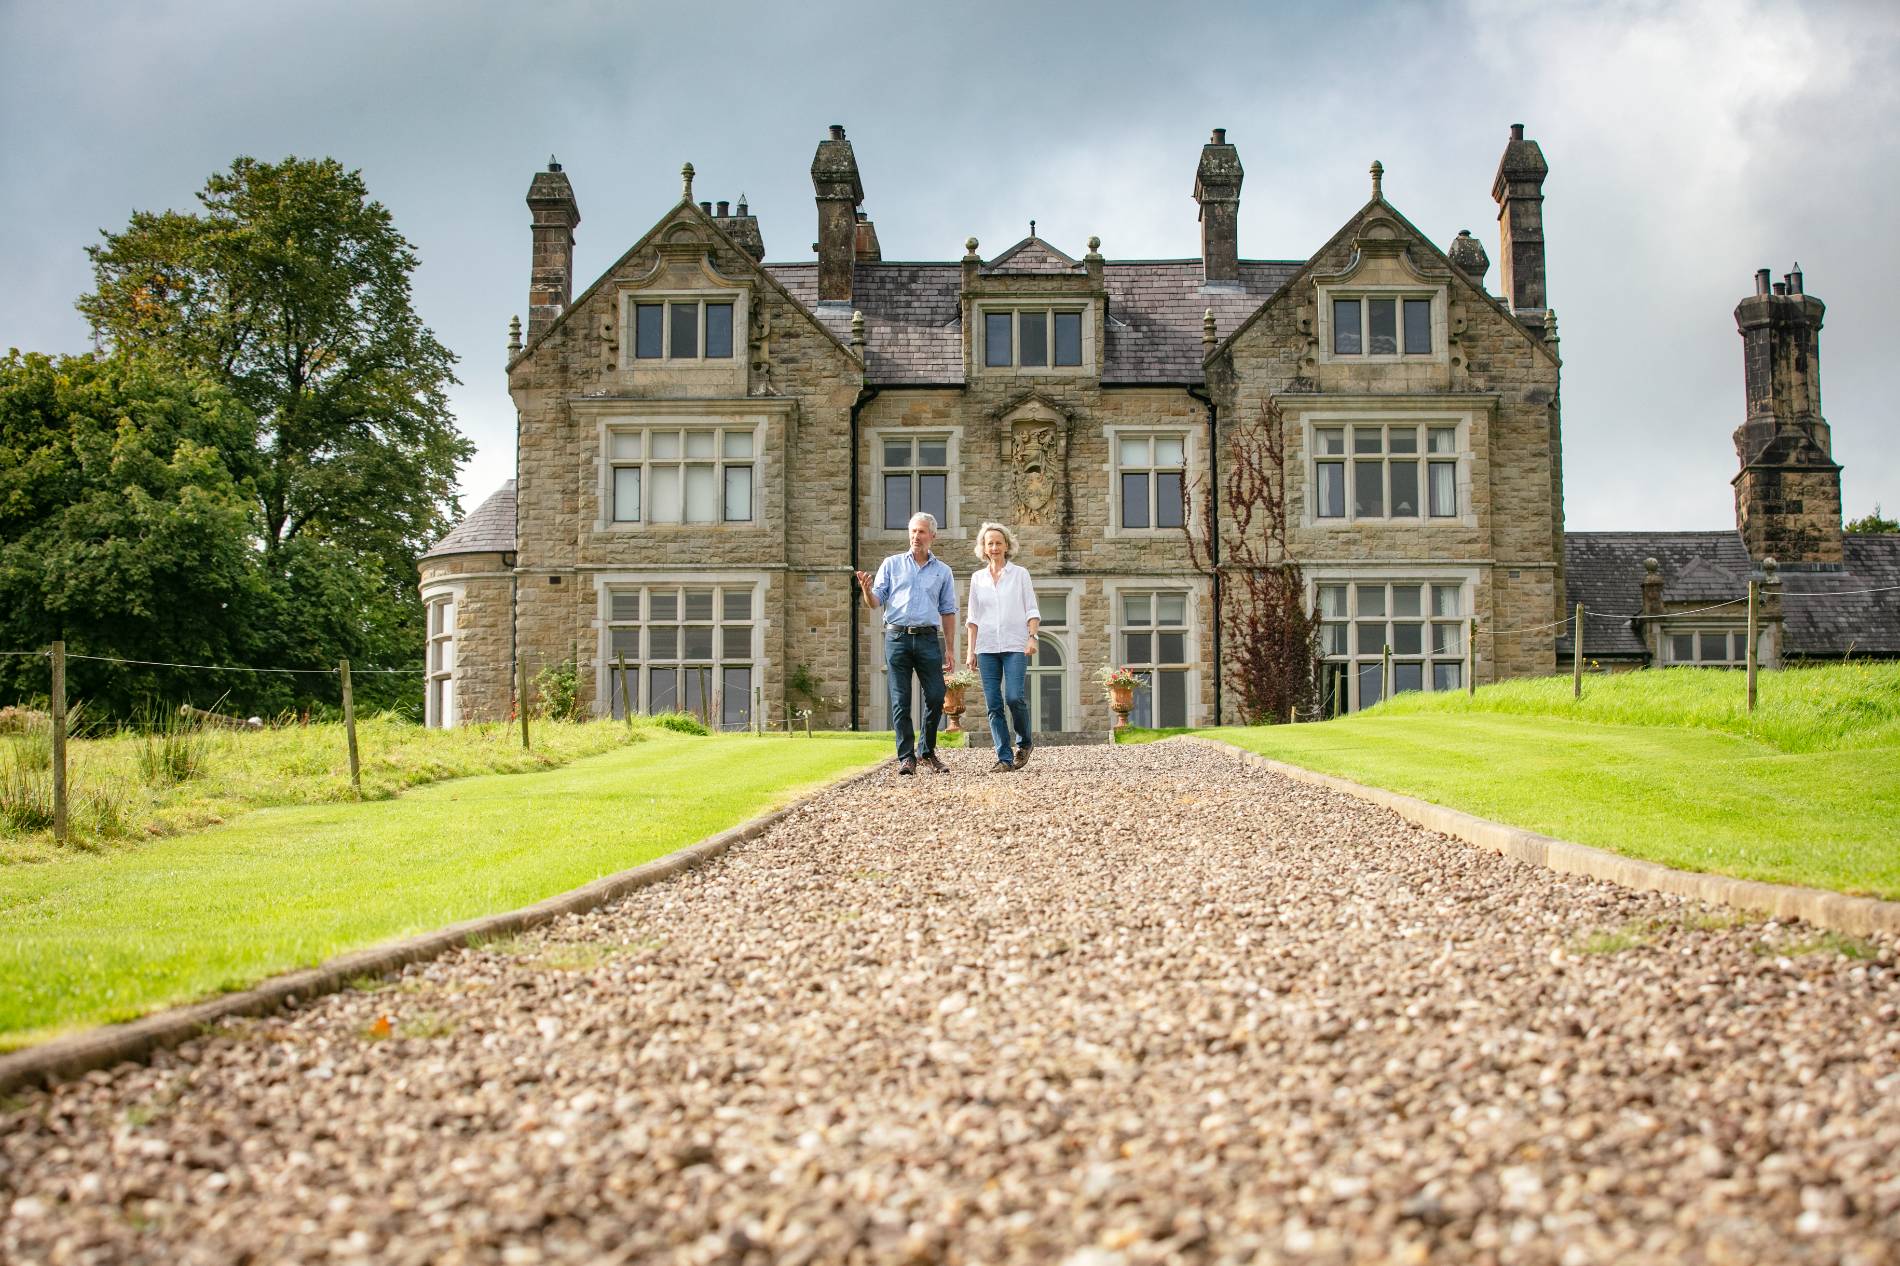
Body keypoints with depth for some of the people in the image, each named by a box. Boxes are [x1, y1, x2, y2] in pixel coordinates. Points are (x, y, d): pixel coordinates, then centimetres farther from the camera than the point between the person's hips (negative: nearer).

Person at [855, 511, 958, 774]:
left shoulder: (942, 571, 13)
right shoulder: (891, 564, 10)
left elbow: (948, 612, 13)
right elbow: (876, 603, 6)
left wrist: (950, 649, 7)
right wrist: (867, 590, -17)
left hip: (928, 638, 1)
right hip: (897, 637, -1)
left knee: (936, 697, -3)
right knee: (900, 701, -2)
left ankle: (927, 752, 14)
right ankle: (906, 756, 5)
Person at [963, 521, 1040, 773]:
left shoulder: (1019, 574, 6)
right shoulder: (978, 578, 12)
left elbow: (1031, 611, 4)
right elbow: (973, 617, 13)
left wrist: (1032, 637, -11)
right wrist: (971, 650, 7)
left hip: (1015, 646, -3)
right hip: (987, 647, 3)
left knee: (1014, 697, -16)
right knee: (993, 703, -3)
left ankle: (1023, 743, 10)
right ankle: (1004, 758, 1)